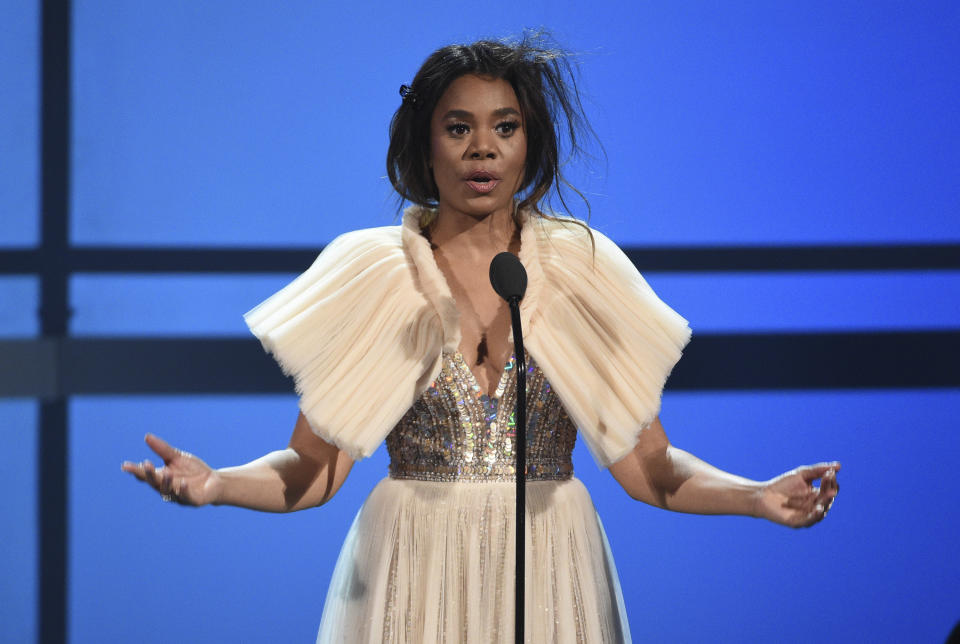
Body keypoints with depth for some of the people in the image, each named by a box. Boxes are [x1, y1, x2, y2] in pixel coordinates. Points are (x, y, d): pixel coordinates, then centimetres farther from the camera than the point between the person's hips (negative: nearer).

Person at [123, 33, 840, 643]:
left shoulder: (584, 270, 4)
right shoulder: (371, 275, 2)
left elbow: (645, 463, 1)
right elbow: (315, 468, -2)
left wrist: (759, 496, -15)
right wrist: (215, 484, -19)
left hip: (551, 581, 1)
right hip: (416, 580, -1)